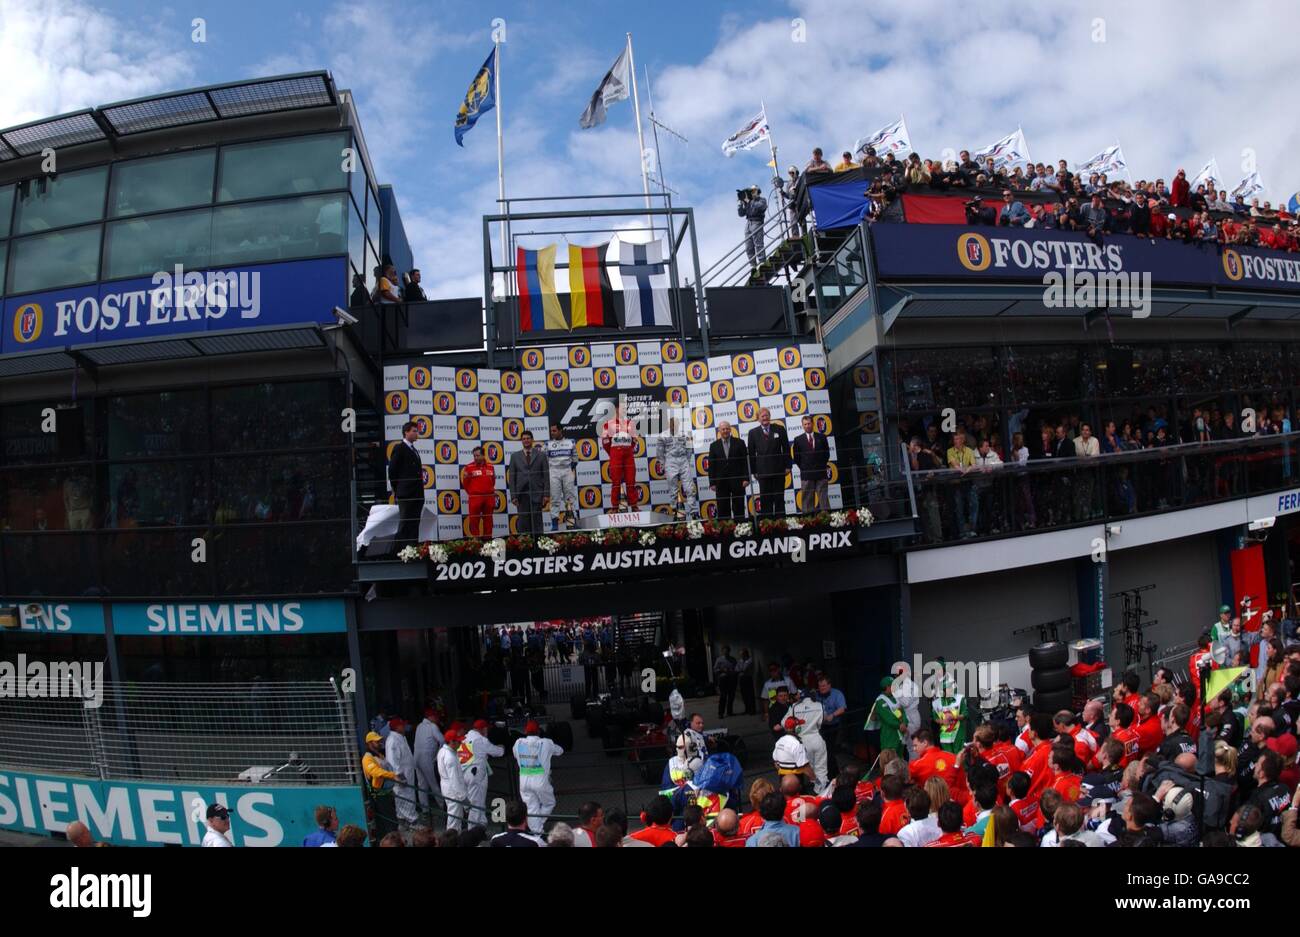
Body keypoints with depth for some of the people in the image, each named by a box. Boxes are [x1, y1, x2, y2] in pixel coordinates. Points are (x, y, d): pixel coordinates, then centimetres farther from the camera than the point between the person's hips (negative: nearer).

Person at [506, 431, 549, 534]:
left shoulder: (541, 455, 8)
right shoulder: (515, 456, 10)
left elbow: (546, 476, 4)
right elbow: (511, 477, 7)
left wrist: (546, 494, -4)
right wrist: (513, 496, -2)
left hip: (537, 494, -1)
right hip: (522, 494, 1)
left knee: (537, 521, -2)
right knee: (523, 522, 0)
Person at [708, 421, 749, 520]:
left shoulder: (739, 443, 5)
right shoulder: (714, 446, 8)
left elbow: (745, 462, 2)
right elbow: (711, 466, 5)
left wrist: (746, 478, -7)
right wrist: (712, 483, -2)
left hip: (737, 481, -1)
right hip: (721, 482, 1)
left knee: (739, 508, 3)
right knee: (723, 510, 1)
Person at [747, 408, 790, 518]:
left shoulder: (780, 429, 4)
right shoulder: (753, 433, 3)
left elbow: (786, 449, 5)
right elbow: (751, 453, 4)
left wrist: (787, 466, 0)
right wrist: (753, 471, 1)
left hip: (779, 469, 1)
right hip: (763, 471, -1)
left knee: (779, 498, 6)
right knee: (765, 500, 1)